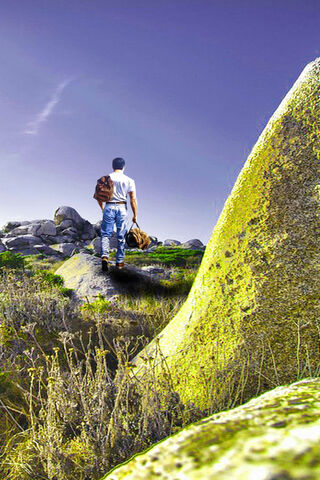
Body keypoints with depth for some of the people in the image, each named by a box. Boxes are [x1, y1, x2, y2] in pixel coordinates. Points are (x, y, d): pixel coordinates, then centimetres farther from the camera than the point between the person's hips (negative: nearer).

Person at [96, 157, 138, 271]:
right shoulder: (129, 180, 4)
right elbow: (133, 199, 0)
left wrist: (102, 207, 23)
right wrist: (135, 215, 6)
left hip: (109, 207, 0)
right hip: (121, 208, 0)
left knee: (105, 234, 5)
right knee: (121, 236, 8)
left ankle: (104, 256, -16)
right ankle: (120, 261, 14)